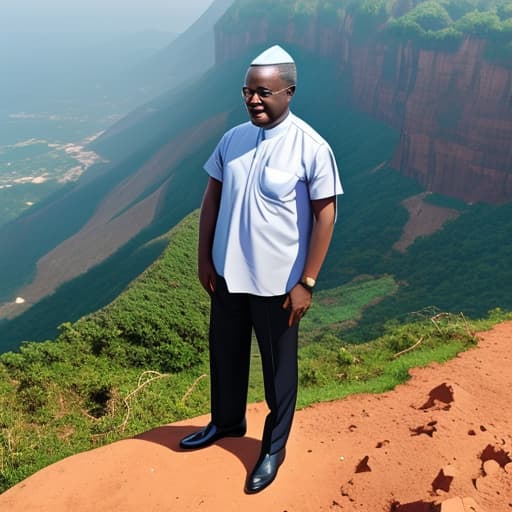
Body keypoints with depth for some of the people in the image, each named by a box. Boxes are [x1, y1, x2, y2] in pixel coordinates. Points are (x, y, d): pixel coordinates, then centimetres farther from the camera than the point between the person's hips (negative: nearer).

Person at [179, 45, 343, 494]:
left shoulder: (311, 148, -16)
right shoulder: (232, 139, 0)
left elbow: (325, 214, -14)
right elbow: (212, 198, 7)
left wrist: (306, 283, -14)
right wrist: (204, 258, 5)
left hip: (277, 282, -5)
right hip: (227, 274, 5)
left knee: (278, 367, 13)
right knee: (225, 354, 22)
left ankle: (275, 447, 36)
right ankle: (227, 422, 48)